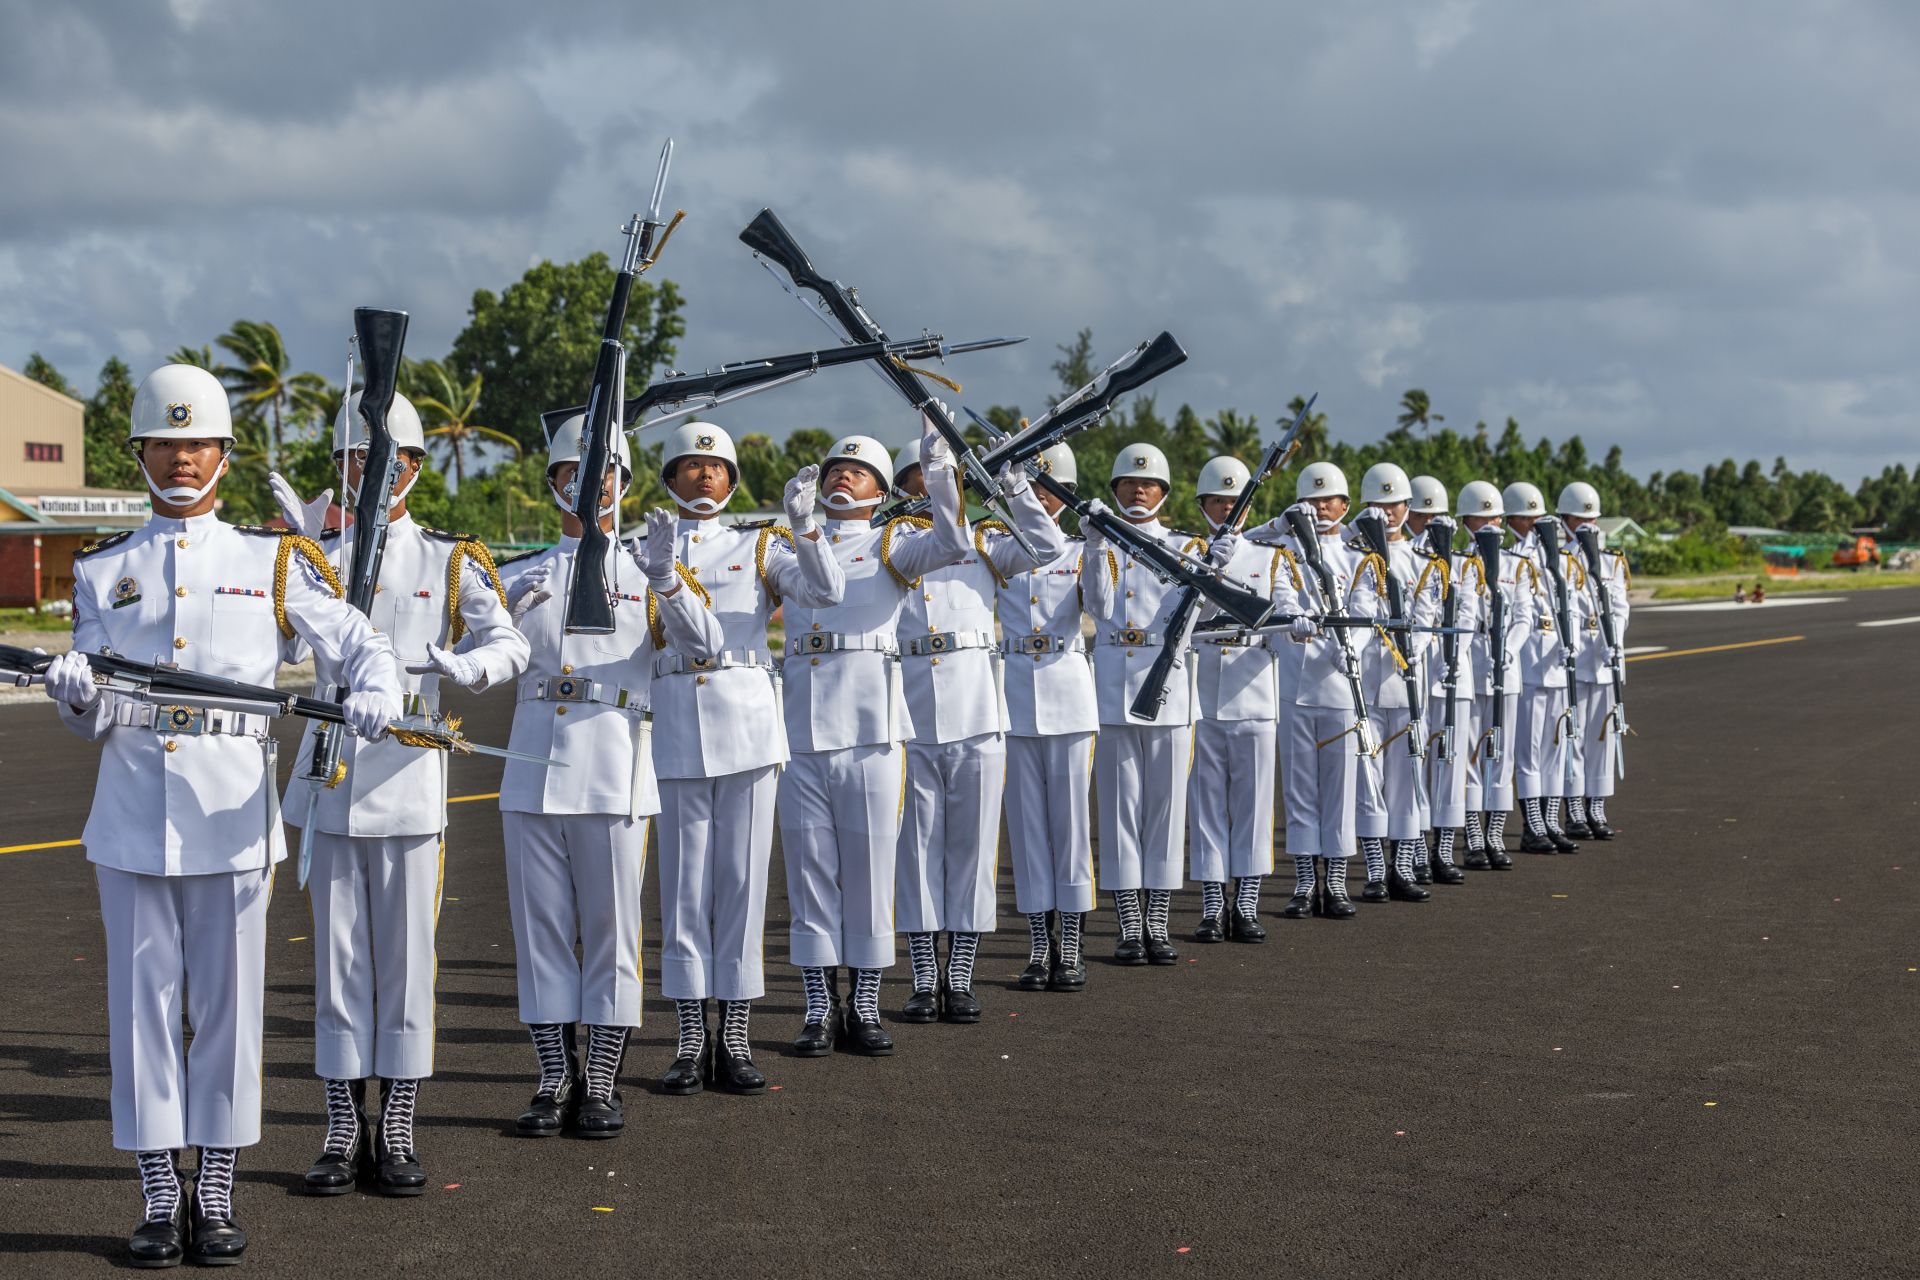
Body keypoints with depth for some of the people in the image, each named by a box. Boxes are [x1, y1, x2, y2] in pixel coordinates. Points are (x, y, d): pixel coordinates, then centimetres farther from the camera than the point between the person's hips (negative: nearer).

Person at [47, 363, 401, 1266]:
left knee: (228, 1003, 3)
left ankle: (216, 1199, 13)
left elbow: (361, 644, 2)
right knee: (141, 1003, 3)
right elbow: (93, 716, 7)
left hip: (231, 815, -1)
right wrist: (75, 692, -17)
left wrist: (375, 694, -20)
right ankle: (160, 1200, 12)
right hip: (131, 812, 1)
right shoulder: (104, 570, 10)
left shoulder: (272, 560, 7)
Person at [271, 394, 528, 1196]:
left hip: (410, 778, -1)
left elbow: (510, 643, -8)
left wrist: (470, 666, -30)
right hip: (331, 776, 1)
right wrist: (300, 538, -16)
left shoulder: (450, 563, 5)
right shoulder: (314, 558, 9)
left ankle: (397, 1137, 11)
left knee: (407, 958, 2)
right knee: (338, 959, 5)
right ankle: (344, 1133, 14)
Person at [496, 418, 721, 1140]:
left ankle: (602, 1086, 9)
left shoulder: (647, 572, 7)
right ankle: (556, 1081, 13)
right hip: (533, 773, 2)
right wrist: (508, 606, -18)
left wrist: (665, 578, -24)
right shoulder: (522, 576, 13)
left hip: (613, 774, -2)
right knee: (539, 931, 5)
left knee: (612, 932, 2)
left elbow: (704, 647, -8)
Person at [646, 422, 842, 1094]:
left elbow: (826, 592, -6)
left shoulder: (759, 544, 10)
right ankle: (691, 1039, 9)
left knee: (743, 875, 1)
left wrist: (802, 525, -19)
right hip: (676, 722, 0)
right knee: (684, 881, 2)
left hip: (748, 719, 0)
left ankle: (735, 1038, 8)